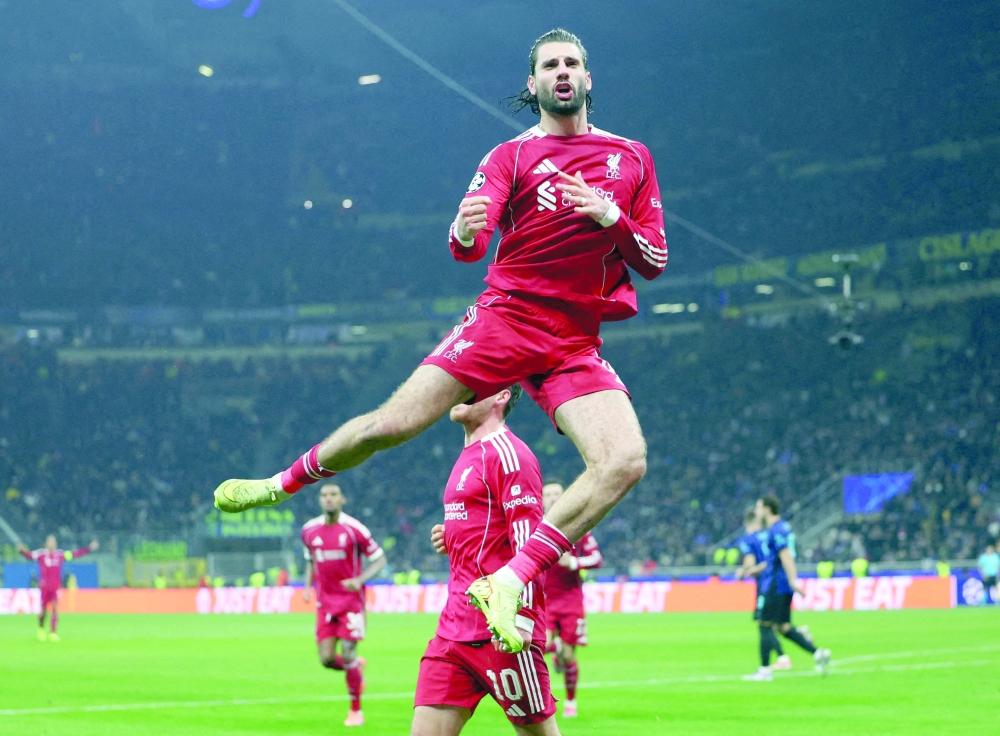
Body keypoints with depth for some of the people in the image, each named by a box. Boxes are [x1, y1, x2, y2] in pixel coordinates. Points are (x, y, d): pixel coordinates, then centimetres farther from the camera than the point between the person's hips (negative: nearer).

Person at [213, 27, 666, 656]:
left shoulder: (633, 158, 13)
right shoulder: (512, 156, 6)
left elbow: (654, 261, 11)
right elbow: (468, 245, -6)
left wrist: (611, 218, -8)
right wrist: (465, 232, -31)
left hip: (577, 345, 2)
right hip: (504, 318, -1)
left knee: (626, 463, -23)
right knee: (392, 423, -9)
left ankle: (509, 582, -22)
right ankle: (283, 483, 19)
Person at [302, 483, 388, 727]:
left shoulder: (354, 529, -10)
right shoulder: (309, 530, 4)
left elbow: (379, 560, -5)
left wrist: (359, 580, -21)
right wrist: (308, 585, 4)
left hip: (351, 601, -4)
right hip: (325, 603, 4)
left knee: (348, 655, -8)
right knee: (326, 659, -4)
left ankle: (356, 710, 10)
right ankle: (357, 666, 32)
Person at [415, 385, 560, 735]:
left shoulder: (507, 453, -9)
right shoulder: (468, 459, 20)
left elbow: (527, 538, -16)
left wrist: (521, 615, -25)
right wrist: (452, 540, 11)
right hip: (455, 627, 9)